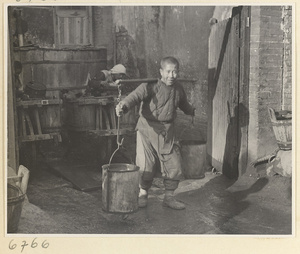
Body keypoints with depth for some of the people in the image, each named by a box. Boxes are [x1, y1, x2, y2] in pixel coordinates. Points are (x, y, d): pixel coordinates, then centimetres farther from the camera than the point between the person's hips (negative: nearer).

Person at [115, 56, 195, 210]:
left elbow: (184, 105, 28)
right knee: (146, 165, -2)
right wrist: (123, 106, -47)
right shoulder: (151, 86, -13)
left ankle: (169, 197, 22)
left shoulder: (178, 89, 7)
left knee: (174, 165, 4)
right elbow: (136, 96, -30)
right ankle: (143, 194, 22)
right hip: (147, 129, -5)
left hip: (167, 132, 5)